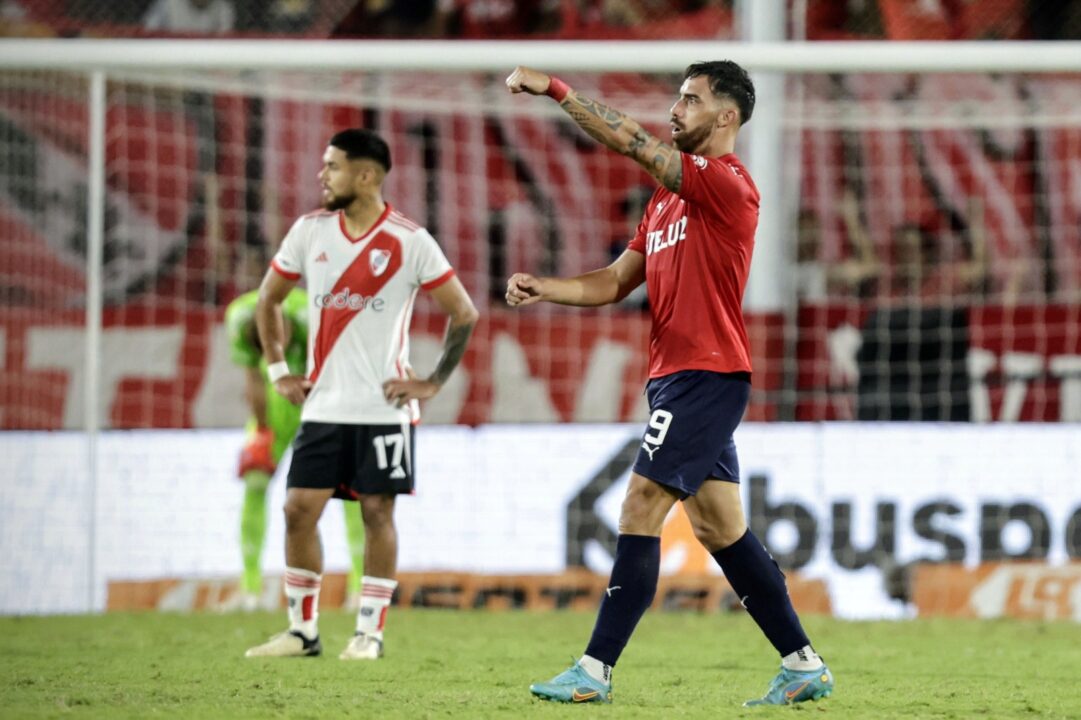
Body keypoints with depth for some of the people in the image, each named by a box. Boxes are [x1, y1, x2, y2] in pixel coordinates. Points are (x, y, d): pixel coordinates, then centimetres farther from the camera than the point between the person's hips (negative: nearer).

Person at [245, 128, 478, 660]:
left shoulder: (409, 241, -7)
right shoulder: (310, 231, 5)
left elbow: (463, 313, -1)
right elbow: (268, 299, 18)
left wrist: (433, 383, -4)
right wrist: (277, 369, 12)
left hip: (384, 406, -4)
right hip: (323, 405, 4)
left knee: (377, 511, -1)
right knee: (299, 508, -1)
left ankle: (369, 631, 6)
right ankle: (302, 630, 8)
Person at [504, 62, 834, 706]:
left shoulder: (727, 183, -11)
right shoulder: (668, 198, 19)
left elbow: (632, 142, -19)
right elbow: (616, 282, 20)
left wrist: (556, 90, -17)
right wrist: (545, 289, 4)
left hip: (707, 375, -10)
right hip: (676, 376, 10)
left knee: (641, 510, -11)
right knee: (719, 527, 10)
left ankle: (597, 670, -11)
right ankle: (804, 665, 14)